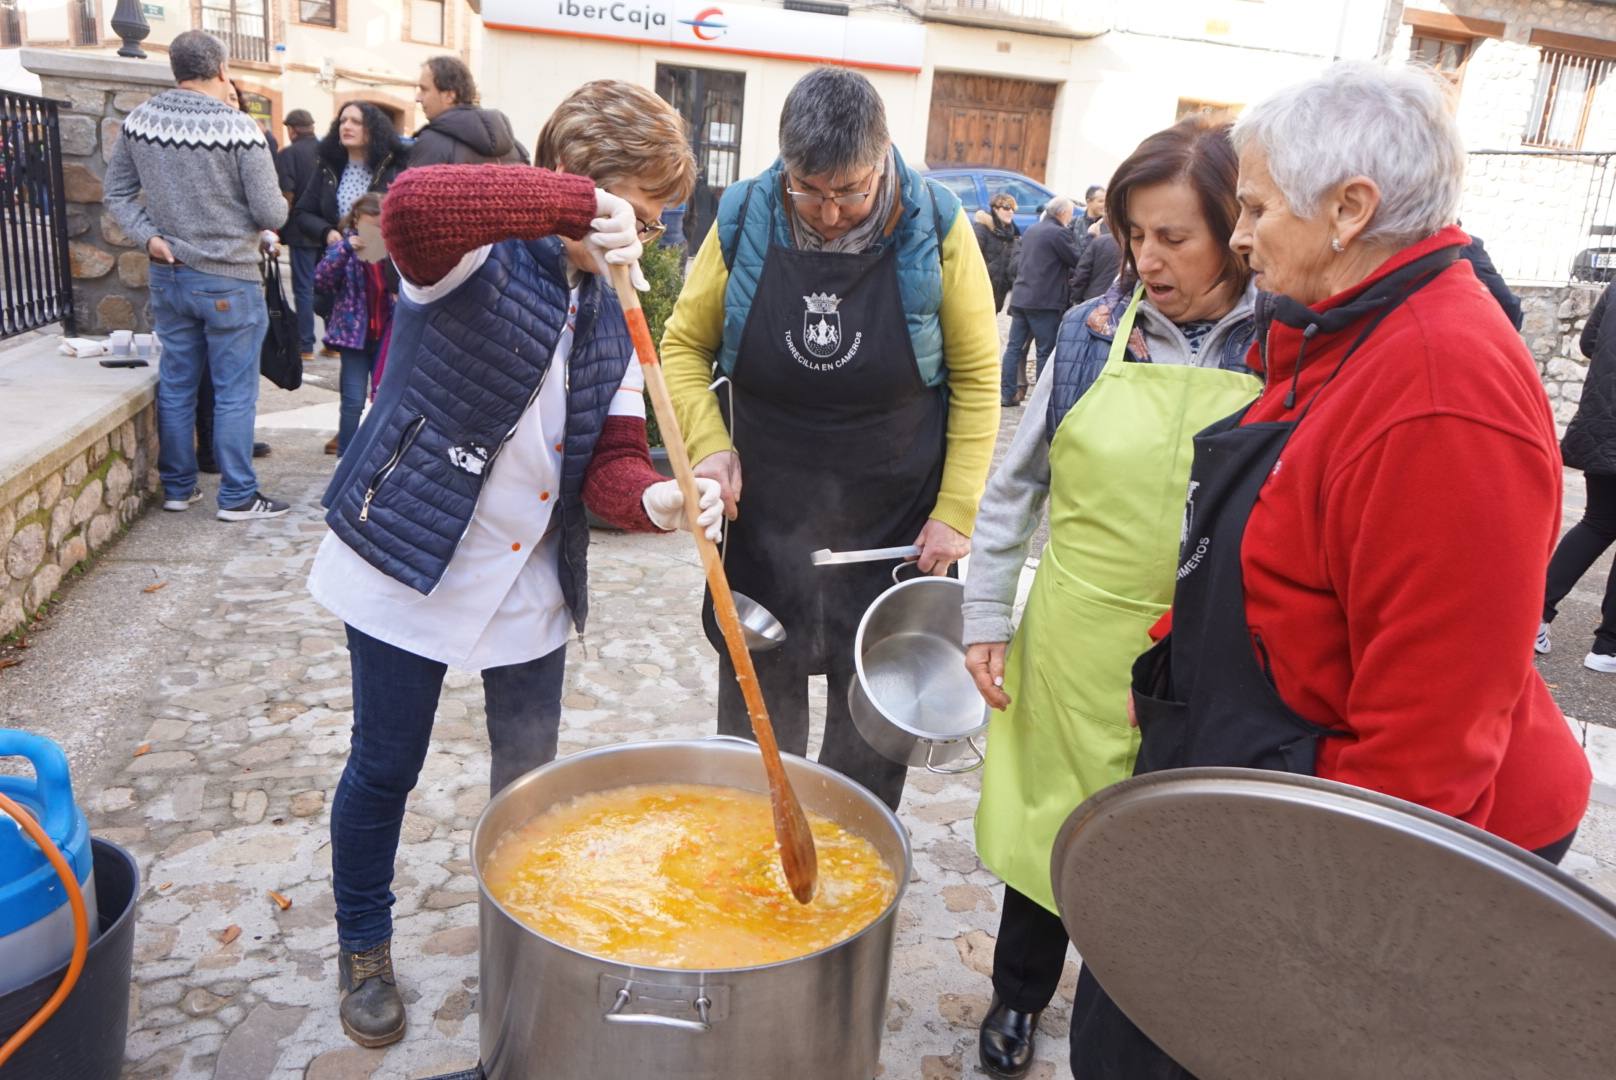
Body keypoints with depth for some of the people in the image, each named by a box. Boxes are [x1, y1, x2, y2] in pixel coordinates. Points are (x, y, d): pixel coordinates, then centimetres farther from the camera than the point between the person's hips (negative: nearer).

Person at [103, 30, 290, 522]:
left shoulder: (140, 119, 2)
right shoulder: (239, 127, -15)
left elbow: (117, 193, 7)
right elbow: (272, 214, -13)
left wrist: (149, 237, 2)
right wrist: (275, 208, 8)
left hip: (168, 277, 6)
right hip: (229, 281, -5)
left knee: (175, 385, 13)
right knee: (234, 393, 2)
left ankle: (178, 487, 23)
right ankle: (237, 496, 7)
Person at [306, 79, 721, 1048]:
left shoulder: (612, 318, 5)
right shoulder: (477, 258, -14)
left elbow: (610, 458, -3)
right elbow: (413, 203, -39)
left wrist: (657, 498, -25)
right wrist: (579, 203, -40)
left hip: (531, 579, 6)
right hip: (410, 562, -5)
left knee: (531, 777, 15)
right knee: (384, 769, 11)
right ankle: (365, 948, 37)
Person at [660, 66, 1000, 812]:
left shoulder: (936, 228, -10)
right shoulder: (745, 221, -6)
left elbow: (976, 378, -4)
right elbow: (684, 345, 5)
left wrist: (957, 512, -8)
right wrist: (708, 444, -12)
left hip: (896, 524, -1)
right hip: (765, 520, 2)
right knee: (755, 721, 13)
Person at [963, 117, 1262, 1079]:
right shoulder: (1092, 332, -2)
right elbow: (1015, 484, 4)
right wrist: (986, 616, 2)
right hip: (1075, 638, 2)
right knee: (1049, 817, 16)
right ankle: (1019, 997, 42)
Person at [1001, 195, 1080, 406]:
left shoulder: (1031, 231, 16)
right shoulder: (1059, 233, -10)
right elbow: (1078, 261, -6)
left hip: (1020, 298, 8)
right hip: (1045, 301, -7)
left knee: (1014, 347, 8)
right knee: (1046, 350, -1)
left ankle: (1008, 394, 9)